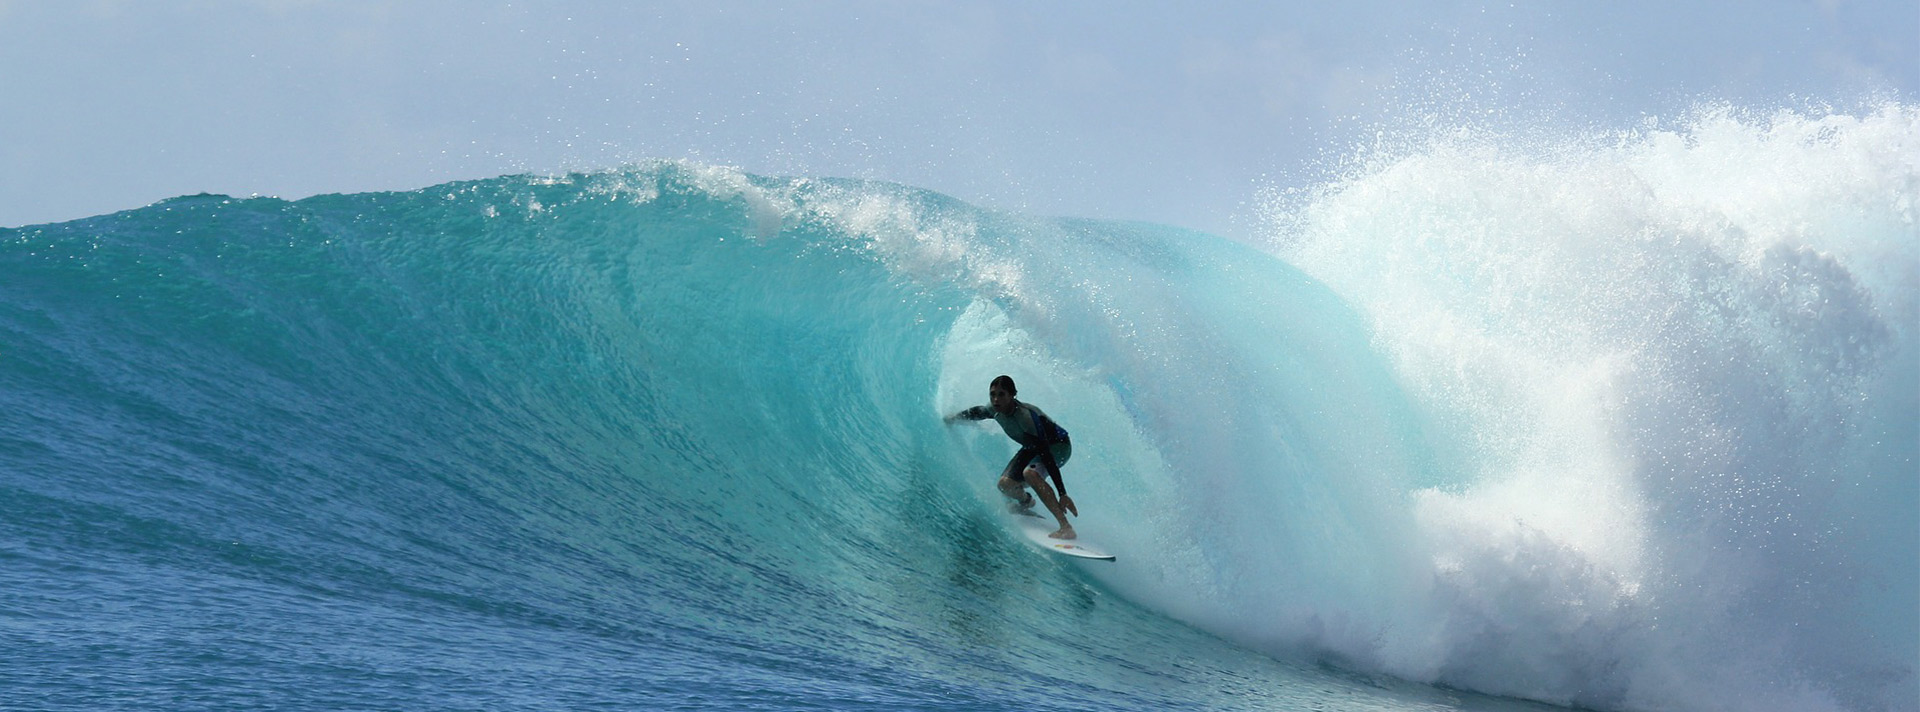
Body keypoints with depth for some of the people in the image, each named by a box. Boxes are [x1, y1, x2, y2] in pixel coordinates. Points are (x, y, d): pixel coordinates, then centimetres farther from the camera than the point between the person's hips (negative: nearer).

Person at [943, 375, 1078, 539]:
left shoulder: (1026, 415, -38)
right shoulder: (995, 409, -17)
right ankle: (1026, 501, 33)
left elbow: (1046, 454, -41)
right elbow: (975, 413, 10)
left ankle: (1066, 528, -40)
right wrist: (952, 419, 26)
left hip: (1058, 444, -7)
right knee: (1005, 484, -6)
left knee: (1030, 473, -35)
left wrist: (1062, 494, -44)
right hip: (1032, 447, 7)